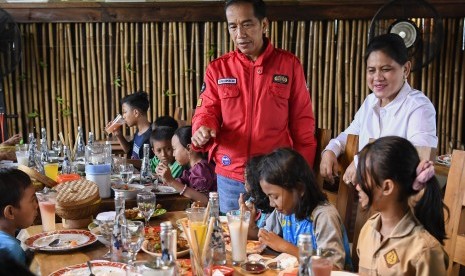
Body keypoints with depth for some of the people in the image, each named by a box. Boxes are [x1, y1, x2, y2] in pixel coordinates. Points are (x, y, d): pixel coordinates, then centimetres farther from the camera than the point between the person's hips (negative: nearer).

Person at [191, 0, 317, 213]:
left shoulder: (290, 64, 0)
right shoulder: (217, 69, 4)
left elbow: (302, 123, 3)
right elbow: (207, 111, 4)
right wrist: (202, 130, -20)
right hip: (230, 178, 2)